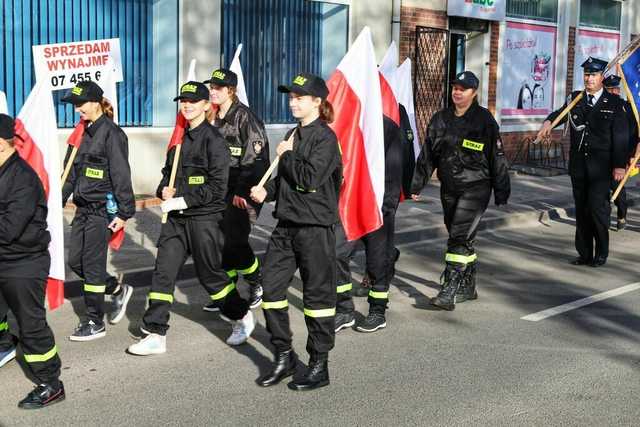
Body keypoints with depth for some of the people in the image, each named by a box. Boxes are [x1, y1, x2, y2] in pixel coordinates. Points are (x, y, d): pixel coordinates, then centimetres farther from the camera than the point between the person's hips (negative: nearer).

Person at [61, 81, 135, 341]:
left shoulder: (111, 133, -12)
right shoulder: (83, 132, 12)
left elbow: (121, 175, -15)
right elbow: (72, 172, 18)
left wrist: (124, 212, -17)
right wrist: (59, 200, 14)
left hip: (103, 208, -8)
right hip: (84, 207, 8)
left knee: (92, 264, -3)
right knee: (75, 261, 11)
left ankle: (95, 323, 10)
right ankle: (118, 290, 30)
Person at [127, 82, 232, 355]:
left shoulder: (213, 139, -10)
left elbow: (217, 187, -16)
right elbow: (168, 171, 24)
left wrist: (182, 200, -19)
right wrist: (165, 190, 2)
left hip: (204, 217, -6)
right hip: (177, 217, 7)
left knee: (209, 273, 6)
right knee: (163, 273, -1)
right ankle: (155, 335, 3)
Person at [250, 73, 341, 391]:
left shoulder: (325, 137, -10)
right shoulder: (294, 134, 14)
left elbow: (309, 178, -21)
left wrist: (287, 155, -7)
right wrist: (267, 191, 4)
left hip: (315, 226, -8)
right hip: (286, 224, 8)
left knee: (317, 293, 1)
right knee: (271, 287, 6)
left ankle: (319, 366, 13)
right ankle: (284, 356, 20)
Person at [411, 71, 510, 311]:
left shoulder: (484, 120, -5)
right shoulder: (441, 119, 9)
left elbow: (497, 158, -3)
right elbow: (427, 155, 12)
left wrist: (502, 192, -4)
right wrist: (416, 185, 9)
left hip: (475, 188, -5)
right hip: (449, 188, 5)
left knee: (459, 237, -14)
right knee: (463, 238, 14)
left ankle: (450, 292, -14)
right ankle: (468, 287, 26)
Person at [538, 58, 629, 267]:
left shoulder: (614, 103, -1)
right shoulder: (575, 99, 10)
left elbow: (621, 136, -2)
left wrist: (620, 165, -9)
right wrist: (548, 122, -10)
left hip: (602, 167, -4)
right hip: (578, 166, 4)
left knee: (597, 206, -11)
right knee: (581, 210, 8)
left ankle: (601, 253, 5)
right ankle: (584, 254, 16)